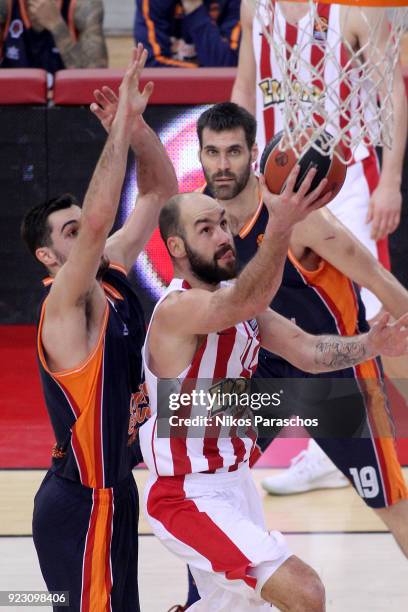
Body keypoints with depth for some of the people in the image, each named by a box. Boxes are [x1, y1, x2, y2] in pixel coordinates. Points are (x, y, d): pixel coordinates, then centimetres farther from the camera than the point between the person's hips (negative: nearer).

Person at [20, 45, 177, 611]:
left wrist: (138, 126, -11)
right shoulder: (65, 304, -19)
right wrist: (121, 128, -34)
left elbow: (159, 191, 6)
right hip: (86, 503, -9)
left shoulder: (112, 277, 4)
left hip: (109, 492, 9)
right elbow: (99, 219, -36)